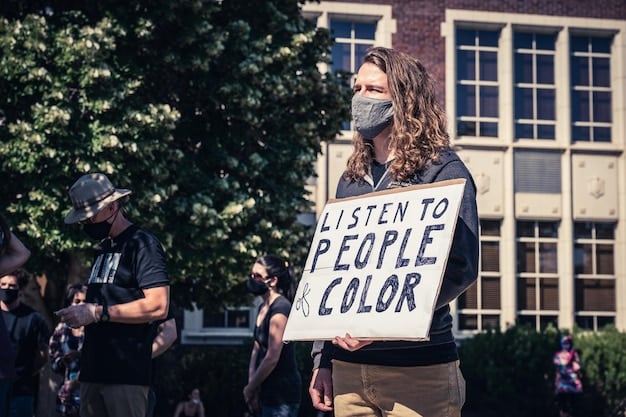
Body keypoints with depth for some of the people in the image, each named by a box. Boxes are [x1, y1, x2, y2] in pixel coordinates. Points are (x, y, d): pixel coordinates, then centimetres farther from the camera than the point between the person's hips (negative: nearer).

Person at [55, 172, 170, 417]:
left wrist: (97, 313, -16)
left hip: (127, 372, -8)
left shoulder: (142, 244, -7)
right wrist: (82, 313, 10)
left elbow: (158, 307, -17)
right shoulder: (104, 248, 21)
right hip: (94, 369, 8)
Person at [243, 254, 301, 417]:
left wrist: (250, 388, -9)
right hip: (268, 390, 10)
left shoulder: (280, 308, -17)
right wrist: (252, 384, 0)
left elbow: (272, 358, -20)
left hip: (282, 392, -10)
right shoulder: (263, 308, 12)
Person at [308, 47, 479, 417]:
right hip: (348, 367, 6)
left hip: (419, 368, -6)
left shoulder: (442, 169, -4)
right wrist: (323, 359, 11)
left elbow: (461, 266, -13)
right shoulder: (351, 179, 15)